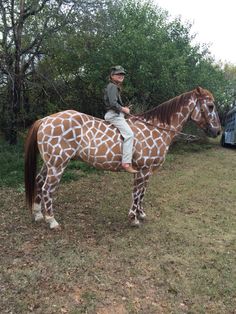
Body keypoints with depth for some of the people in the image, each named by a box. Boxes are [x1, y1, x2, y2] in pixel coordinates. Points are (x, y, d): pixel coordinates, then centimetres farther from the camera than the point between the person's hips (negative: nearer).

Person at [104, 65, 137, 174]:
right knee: (129, 134, -23)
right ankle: (126, 163, -27)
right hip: (114, 115, -11)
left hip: (117, 114, 11)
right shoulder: (112, 87, -10)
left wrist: (124, 109, 10)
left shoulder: (116, 87, 22)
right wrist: (124, 109, -10)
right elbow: (113, 104, -21)